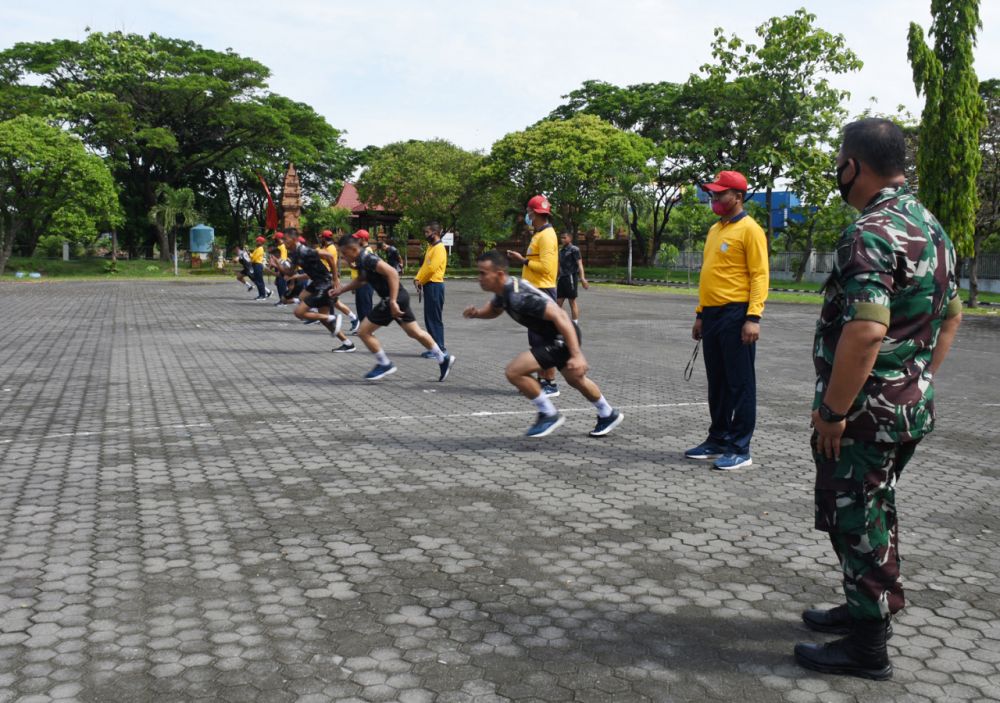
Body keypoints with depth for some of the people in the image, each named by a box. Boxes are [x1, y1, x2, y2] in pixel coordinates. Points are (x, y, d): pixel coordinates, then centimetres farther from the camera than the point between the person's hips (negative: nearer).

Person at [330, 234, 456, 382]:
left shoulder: (367, 259, -19)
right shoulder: (361, 260, 10)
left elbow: (392, 273, -29)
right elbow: (360, 281, 30)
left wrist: (392, 302, -30)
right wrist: (341, 290, 21)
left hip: (393, 299, -10)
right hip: (399, 298, 10)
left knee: (363, 332, 0)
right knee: (414, 332, 19)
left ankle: (384, 364, 12)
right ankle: (443, 359, 26)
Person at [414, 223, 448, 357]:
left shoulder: (439, 248, -13)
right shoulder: (430, 247, 17)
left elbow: (431, 268, -19)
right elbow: (424, 266, 18)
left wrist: (420, 281, -8)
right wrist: (417, 279, 2)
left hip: (435, 285, -10)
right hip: (429, 285, 10)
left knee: (435, 318, -6)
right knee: (429, 317, 11)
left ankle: (439, 349, -2)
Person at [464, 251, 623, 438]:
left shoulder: (519, 296, -31)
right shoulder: (504, 289, -3)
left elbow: (559, 316, -34)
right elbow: (494, 310, 20)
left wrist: (577, 355, -37)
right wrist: (477, 312, -3)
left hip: (563, 337, -10)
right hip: (550, 336, 10)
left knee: (514, 371, -17)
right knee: (575, 380, 29)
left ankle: (549, 415, 2)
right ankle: (608, 415, 51)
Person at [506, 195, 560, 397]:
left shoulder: (546, 235, -13)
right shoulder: (538, 234, 18)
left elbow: (545, 266, -21)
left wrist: (523, 260, -13)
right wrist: (522, 259, 8)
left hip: (542, 292, -10)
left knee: (545, 340, -8)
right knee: (535, 340, 13)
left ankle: (551, 384, -4)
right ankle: (542, 380, 20)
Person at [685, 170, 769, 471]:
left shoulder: (749, 229, -8)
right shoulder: (715, 230, 18)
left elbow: (760, 276, -13)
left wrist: (753, 317, -21)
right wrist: (700, 314, 20)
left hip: (736, 315, -8)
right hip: (712, 314, 8)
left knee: (740, 384, -1)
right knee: (717, 383, 14)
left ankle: (740, 449, 5)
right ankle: (718, 440, 23)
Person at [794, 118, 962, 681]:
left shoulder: (872, 233, -22)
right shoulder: (932, 227, 10)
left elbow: (865, 331, -31)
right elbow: (951, 316, 17)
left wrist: (831, 410, -23)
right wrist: (921, 380, 21)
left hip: (866, 413, -9)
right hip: (913, 407, 9)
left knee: (855, 522, 4)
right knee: (875, 510, 22)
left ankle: (867, 647, 16)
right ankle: (872, 605, 38)